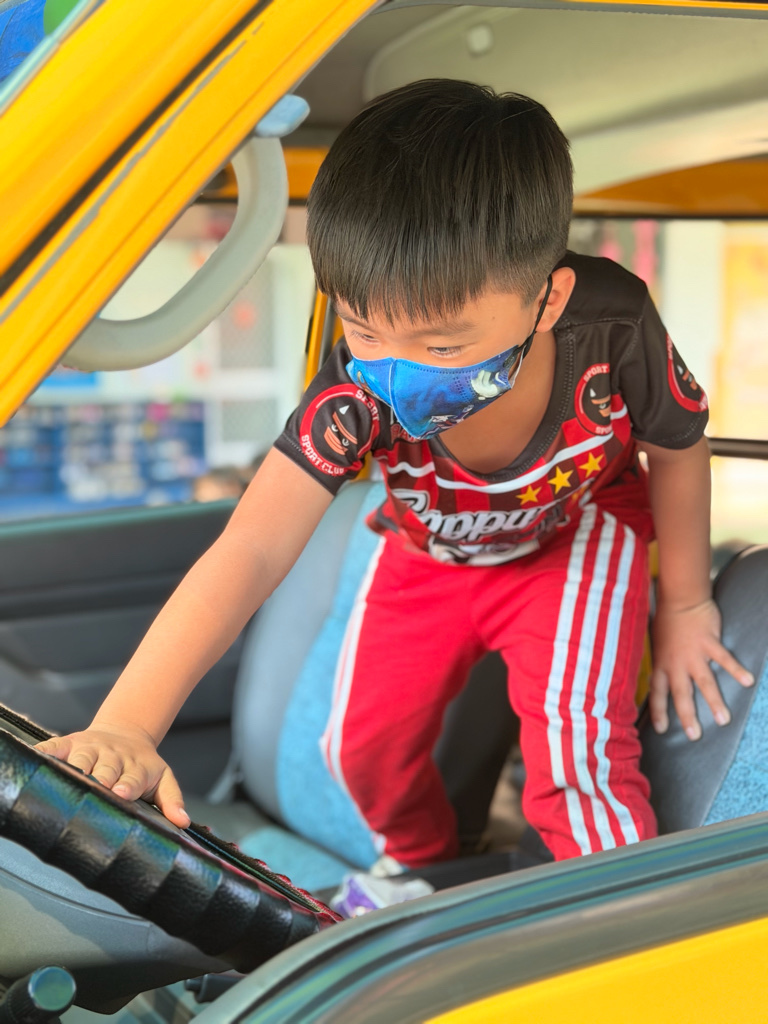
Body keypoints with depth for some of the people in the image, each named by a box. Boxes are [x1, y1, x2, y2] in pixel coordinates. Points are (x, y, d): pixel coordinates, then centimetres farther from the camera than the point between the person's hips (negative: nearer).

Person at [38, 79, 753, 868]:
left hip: (575, 529, -2)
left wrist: (684, 603, -3)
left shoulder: (611, 331, -37)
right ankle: (426, 872, 37)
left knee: (574, 737, -24)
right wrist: (123, 726, -57)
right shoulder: (357, 392, -37)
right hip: (430, 549, 2)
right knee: (363, 743, 3)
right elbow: (250, 553, -45)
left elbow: (678, 452, -15)